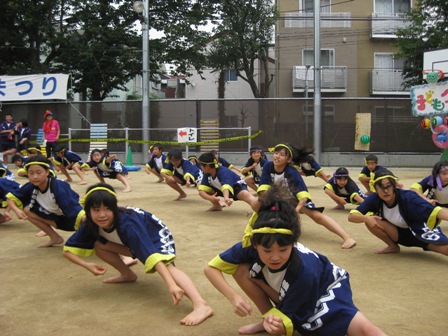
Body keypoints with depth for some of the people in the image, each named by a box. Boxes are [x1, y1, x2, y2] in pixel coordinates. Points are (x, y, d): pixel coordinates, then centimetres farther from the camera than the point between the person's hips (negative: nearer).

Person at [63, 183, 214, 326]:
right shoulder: (90, 225, -21)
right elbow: (68, 249, -11)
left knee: (166, 266, -34)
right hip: (133, 241, 7)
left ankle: (201, 305, -52)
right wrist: (87, 265, -31)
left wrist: (172, 285, -61)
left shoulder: (127, 224, -40)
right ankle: (128, 275, 14)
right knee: (99, 246, -8)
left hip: (156, 235, -7)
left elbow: (152, 255, -50)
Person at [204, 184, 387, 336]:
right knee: (241, 270, -18)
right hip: (286, 294, 6)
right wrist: (234, 297, -33)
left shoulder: (305, 271, -37)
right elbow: (211, 268, -19)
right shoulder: (249, 246, -28)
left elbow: (288, 318, -27)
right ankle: (269, 318, -2)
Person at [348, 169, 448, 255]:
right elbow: (351, 216, -20)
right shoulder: (374, 199, -19)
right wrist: (366, 218, -41)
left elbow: (436, 211, -42)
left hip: (421, 231, -5)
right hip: (399, 233, 5)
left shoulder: (408, 197, -30)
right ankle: (393, 247, 1)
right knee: (370, 221, -20)